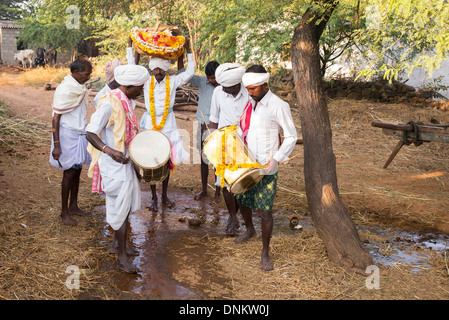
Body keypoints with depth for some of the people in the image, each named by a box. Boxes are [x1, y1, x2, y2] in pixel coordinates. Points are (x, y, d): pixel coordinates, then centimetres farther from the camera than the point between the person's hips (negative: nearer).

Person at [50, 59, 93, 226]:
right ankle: (64, 212, 11)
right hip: (67, 135, -8)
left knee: (77, 170, 13)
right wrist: (56, 145, -19)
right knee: (69, 173, -2)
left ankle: (73, 206, 26)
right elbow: (56, 118, -16)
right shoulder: (65, 90, -16)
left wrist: (85, 134, 20)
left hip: (79, 134, 8)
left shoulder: (80, 87, 9)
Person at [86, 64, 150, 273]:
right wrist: (110, 151, -34)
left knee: (126, 207, 18)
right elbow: (90, 134, -22)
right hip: (114, 165, -9)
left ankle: (119, 244, 36)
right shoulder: (109, 104, -20)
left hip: (126, 160, 9)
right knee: (120, 210, -3)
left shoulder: (127, 102, 9)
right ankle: (122, 258, 9)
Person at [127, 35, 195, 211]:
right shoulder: (147, 81, 1)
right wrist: (131, 45, 4)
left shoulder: (173, 81, 1)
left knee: (167, 160, 8)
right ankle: (154, 197, 13)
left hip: (168, 125, 0)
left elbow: (189, 72, 0)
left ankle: (165, 195, 23)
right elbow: (132, 67, 5)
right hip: (150, 124, 0)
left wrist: (188, 49, -2)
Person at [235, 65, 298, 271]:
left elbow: (291, 136, -9)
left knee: (265, 211, -3)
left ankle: (265, 253, 14)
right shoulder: (249, 104, 8)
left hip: (266, 169, -6)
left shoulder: (279, 106, -12)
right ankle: (249, 230, 49)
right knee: (241, 200, 20)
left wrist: (276, 159, -18)